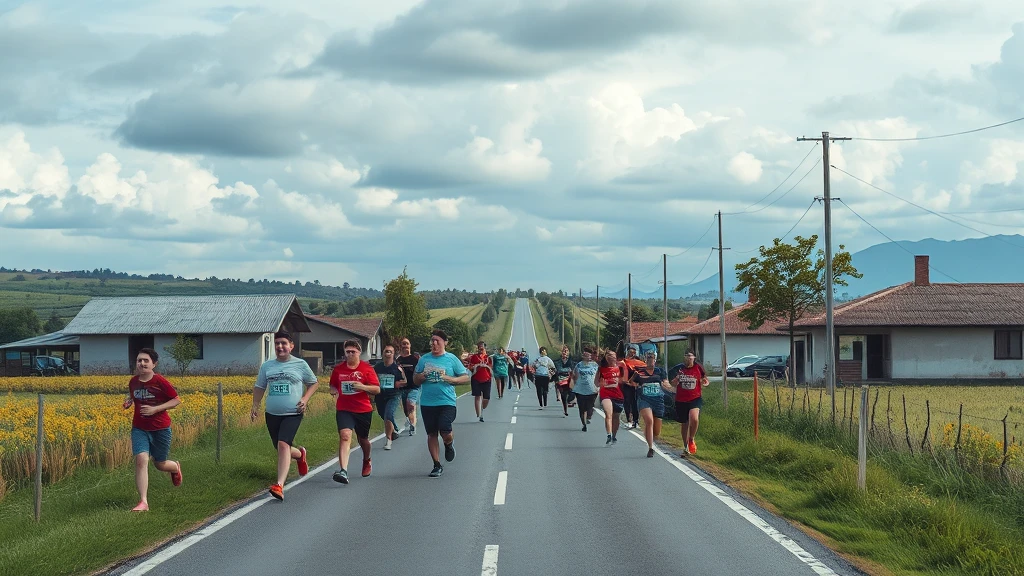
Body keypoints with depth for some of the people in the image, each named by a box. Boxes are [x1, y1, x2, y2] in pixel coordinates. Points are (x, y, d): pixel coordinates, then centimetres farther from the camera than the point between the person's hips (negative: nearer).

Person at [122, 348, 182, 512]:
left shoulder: (160, 382, -14)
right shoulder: (133, 382, -1)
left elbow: (176, 400, -8)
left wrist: (155, 409, -19)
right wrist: (128, 402, -3)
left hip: (161, 429, -2)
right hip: (139, 429, 2)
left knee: (160, 464, 12)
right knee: (141, 459, -19)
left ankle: (176, 467, 52)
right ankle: (143, 502, -20)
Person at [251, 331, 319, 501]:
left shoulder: (300, 364, 1)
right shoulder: (267, 366, 9)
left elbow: (314, 383, 13)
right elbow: (259, 388, 18)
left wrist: (305, 399, -3)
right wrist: (255, 406, 5)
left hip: (292, 414, -4)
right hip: (272, 414, 4)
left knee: (283, 444, -22)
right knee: (281, 448, 12)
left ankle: (280, 485, -28)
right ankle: (300, 454, 48)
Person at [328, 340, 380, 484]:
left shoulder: (367, 369, -3)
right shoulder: (338, 369, 5)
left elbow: (377, 389, -5)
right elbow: (333, 385, 22)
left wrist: (363, 387, -22)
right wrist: (334, 391, -1)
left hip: (363, 410, 0)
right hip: (344, 410, 0)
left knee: (363, 439, 18)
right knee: (345, 435, -21)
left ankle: (367, 461, 51)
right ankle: (343, 471, -33)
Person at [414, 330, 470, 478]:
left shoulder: (451, 359, 1)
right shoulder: (424, 360, 9)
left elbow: (466, 378, 2)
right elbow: (415, 379, 17)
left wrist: (450, 379, -13)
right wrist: (421, 377, -6)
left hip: (447, 402, -3)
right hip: (427, 403, 3)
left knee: (445, 431, -17)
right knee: (432, 433, 6)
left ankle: (449, 444, 20)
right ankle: (437, 466, 17)